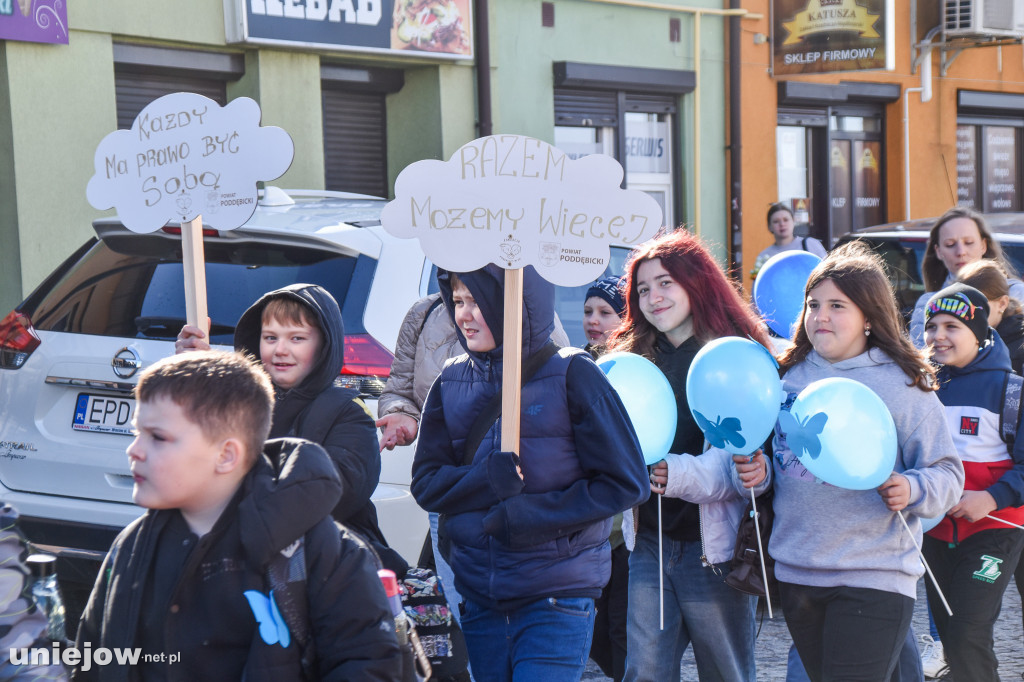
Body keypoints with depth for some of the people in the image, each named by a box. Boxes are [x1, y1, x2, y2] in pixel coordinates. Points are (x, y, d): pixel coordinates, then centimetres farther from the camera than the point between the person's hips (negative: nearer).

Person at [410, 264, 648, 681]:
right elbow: (426, 483, 4)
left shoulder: (572, 375, -7)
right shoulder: (452, 382, 6)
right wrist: (492, 478, -16)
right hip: (476, 600, 4)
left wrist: (528, 514, -15)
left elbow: (625, 484, -8)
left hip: (557, 603, -4)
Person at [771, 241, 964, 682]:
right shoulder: (790, 375, 8)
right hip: (795, 573, 5)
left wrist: (912, 489, -23)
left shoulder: (905, 385, -4)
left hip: (874, 576, -5)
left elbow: (947, 473, -3)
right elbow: (774, 454, 19)